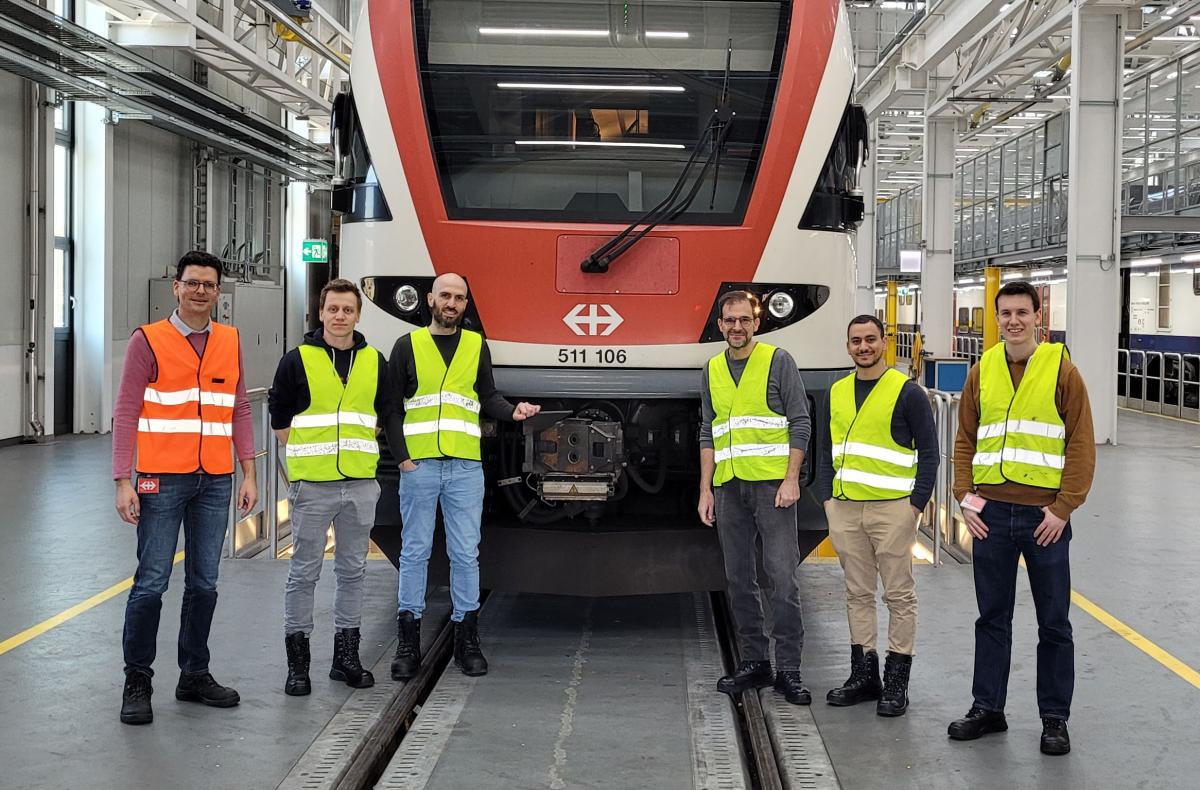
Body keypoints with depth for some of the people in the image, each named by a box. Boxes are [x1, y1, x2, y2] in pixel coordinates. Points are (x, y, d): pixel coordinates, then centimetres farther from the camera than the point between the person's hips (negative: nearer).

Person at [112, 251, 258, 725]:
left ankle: (194, 675, 22)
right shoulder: (148, 340, -3)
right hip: (162, 480, -4)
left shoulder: (230, 342, 10)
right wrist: (123, 482, -12)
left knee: (204, 583, 10)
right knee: (151, 583, -2)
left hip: (215, 481, 4)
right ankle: (137, 682, 10)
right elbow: (125, 413, -5)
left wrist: (248, 474, 7)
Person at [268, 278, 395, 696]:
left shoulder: (375, 362, 8)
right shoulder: (297, 360, -2)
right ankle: (297, 660, 9)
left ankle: (346, 654, 20)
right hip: (311, 485, -3)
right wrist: (309, 453, 4)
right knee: (304, 572, 1)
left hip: (361, 485, 4)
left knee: (353, 570, 10)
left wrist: (356, 450, 12)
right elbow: (279, 418, 3)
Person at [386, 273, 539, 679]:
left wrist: (513, 411, -10)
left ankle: (467, 641, 12)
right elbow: (391, 406, 4)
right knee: (415, 551, 3)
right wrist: (401, 456, -5)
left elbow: (487, 397, 11)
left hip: (465, 467, 1)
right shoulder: (408, 346, 5)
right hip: (418, 465, -1)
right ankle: (408, 642, 10)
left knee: (466, 553, 4)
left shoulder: (476, 345, 11)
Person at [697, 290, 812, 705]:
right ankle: (754, 661, 17)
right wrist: (705, 491, 9)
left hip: (772, 484, -5)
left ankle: (788, 669, -3)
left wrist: (791, 480, -10)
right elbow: (708, 434, 16)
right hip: (729, 487, 5)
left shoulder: (778, 361, 1)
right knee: (739, 579, 8)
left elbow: (800, 424, -2)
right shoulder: (712, 370, 14)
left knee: (782, 576, -8)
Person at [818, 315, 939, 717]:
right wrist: (827, 498, 7)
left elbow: (929, 451, -4)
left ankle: (896, 682, 8)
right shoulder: (837, 392, 11)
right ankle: (864, 674, 20)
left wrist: (916, 504, -10)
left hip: (891, 508, -5)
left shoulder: (907, 392, -6)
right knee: (858, 593, 11)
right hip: (845, 509, 5)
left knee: (899, 595, 1)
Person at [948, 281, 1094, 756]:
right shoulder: (982, 372, 7)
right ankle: (987, 708, 23)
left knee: (1053, 623, 6)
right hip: (990, 515, 3)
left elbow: (1081, 444, -5)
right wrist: (966, 496, 0)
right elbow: (965, 440, 11)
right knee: (992, 617, 12)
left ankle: (1055, 719, 17)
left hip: (1045, 516, -3)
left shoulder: (1061, 369, -3)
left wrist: (1063, 508, -11)